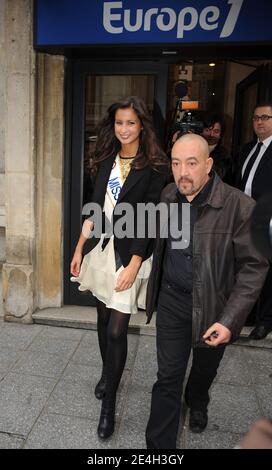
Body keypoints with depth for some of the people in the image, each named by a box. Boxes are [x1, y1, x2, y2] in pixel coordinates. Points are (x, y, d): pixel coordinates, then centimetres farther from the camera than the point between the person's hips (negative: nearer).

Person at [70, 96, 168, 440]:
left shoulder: (154, 166, -9)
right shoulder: (106, 160, 8)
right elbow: (95, 207, 11)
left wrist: (134, 265, -16)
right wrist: (79, 249, 10)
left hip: (130, 253, -5)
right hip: (101, 247, 5)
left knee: (116, 329, -2)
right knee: (103, 319, 17)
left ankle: (108, 404, 17)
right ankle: (107, 374, 42)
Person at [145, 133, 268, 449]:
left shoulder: (239, 207, -22)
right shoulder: (168, 195, -5)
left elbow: (254, 266, -18)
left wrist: (229, 320, -24)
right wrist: (155, 290, 14)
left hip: (213, 305, -1)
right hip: (172, 300, 2)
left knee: (205, 368, 25)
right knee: (168, 376, 8)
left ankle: (197, 404, 58)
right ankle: (159, 444, 27)